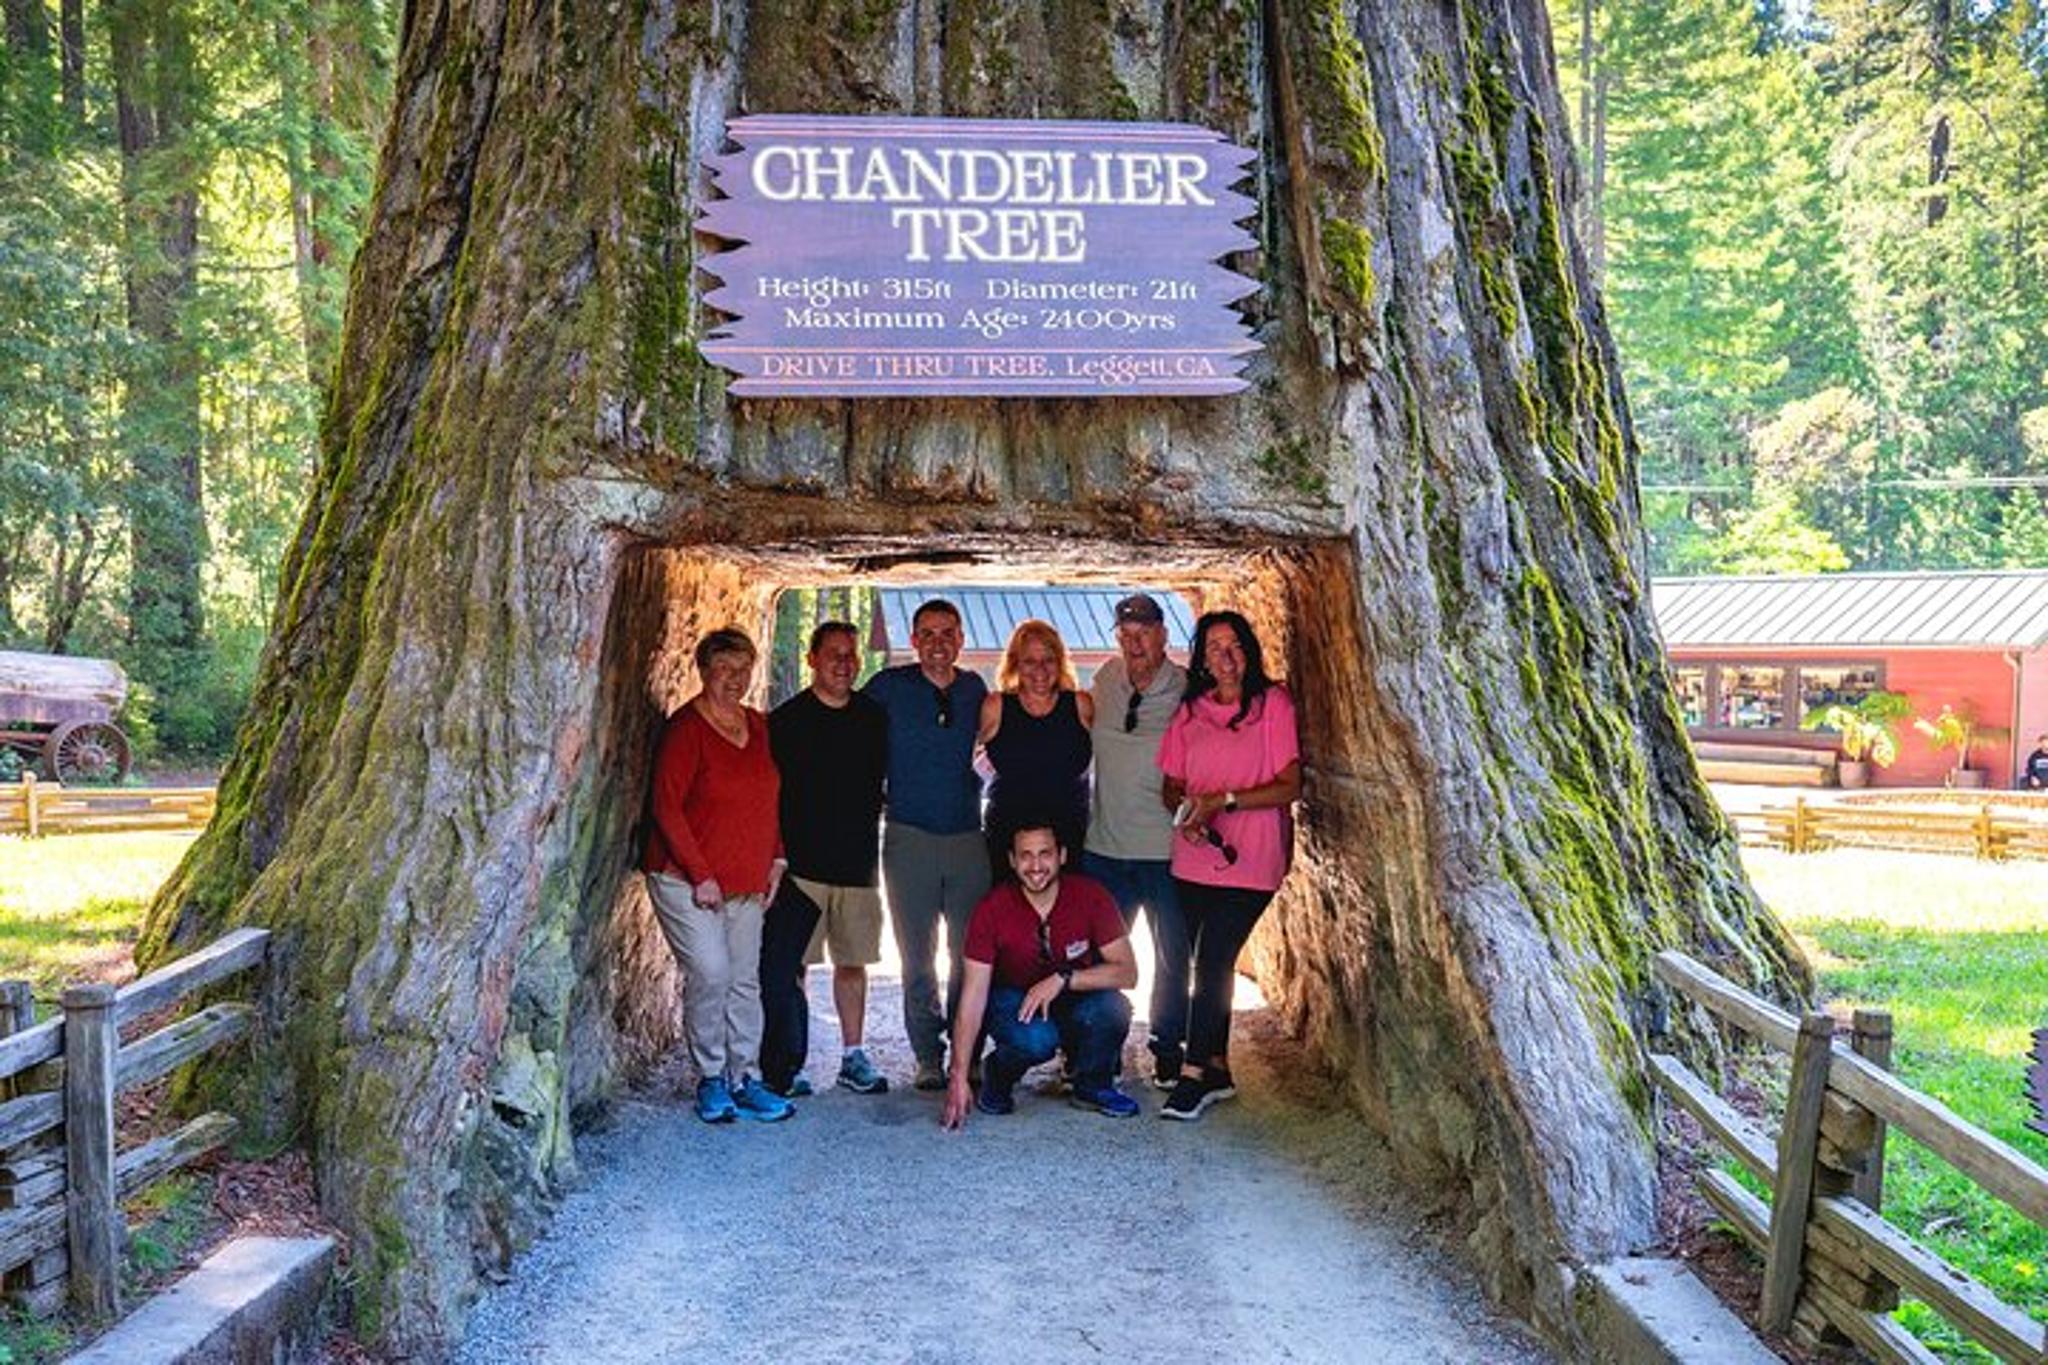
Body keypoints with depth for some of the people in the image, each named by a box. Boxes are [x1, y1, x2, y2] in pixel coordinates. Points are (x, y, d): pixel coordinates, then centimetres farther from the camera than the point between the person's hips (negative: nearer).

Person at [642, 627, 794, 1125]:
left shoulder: (759, 726, 10)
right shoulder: (684, 729, -10)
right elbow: (666, 809, -13)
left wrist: (776, 860, 10)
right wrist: (701, 876, -15)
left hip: (747, 882, 6)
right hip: (686, 878, -6)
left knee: (745, 980, 7)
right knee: (711, 974, -13)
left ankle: (743, 1078, 17)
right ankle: (710, 1079, 3)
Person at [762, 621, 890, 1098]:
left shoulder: (873, 718, 8)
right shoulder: (786, 720, -2)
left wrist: (871, 850, 13)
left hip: (858, 866, 4)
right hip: (800, 865, -3)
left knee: (852, 961, 10)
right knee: (785, 967, -4)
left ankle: (853, 1057, 21)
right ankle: (783, 1069, 5)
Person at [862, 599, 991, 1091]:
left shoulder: (974, 689, 7)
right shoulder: (888, 686, -2)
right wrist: (876, 796, 4)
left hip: (967, 836, 2)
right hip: (909, 839, -2)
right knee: (918, 957, 4)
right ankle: (928, 1056, 14)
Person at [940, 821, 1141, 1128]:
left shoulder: (1090, 896, -18)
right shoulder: (993, 908, -20)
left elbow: (1127, 972, -20)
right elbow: (973, 995, -21)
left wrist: (1063, 979, -33)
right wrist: (959, 1076, -27)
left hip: (1075, 1002, 2)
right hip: (1013, 998, -1)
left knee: (1112, 1008, -31)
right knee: (1035, 1039, -35)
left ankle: (1093, 1087, -1)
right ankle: (998, 1076, 1)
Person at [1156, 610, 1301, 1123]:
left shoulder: (1273, 703, -3)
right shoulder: (1189, 710, 11)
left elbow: (1289, 786, -8)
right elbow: (1172, 785, 13)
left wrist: (1225, 801, -16)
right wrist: (1186, 808, -10)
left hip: (1248, 860, -5)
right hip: (1194, 857, 5)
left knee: (1213, 963, -10)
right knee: (1209, 964, 10)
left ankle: (1196, 1074, -3)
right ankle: (1217, 1068, 21)